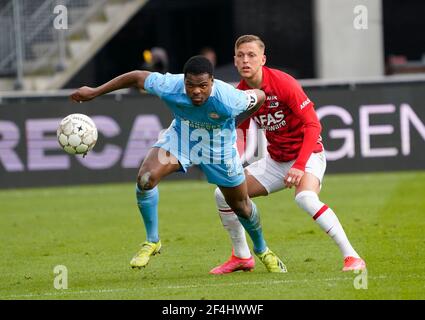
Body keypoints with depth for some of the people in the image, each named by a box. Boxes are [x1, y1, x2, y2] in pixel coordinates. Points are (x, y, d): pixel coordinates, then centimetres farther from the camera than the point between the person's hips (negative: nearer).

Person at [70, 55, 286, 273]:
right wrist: (95, 92, -9)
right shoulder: (169, 86, -33)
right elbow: (137, 77, -15)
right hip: (180, 137, 1)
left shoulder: (228, 100, -38)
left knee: (240, 205, 12)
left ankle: (262, 250, 43)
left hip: (218, 149, -1)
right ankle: (152, 242, -5)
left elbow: (259, 97, -18)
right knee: (146, 177, -24)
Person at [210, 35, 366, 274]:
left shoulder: (284, 84, -22)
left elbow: (313, 126, -25)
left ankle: (352, 257, -32)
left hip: (307, 155, -7)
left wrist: (300, 166, -33)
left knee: (305, 197, -36)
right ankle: (241, 257, 20)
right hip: (275, 160, 7)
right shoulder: (240, 93, -3)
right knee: (224, 194, 1)